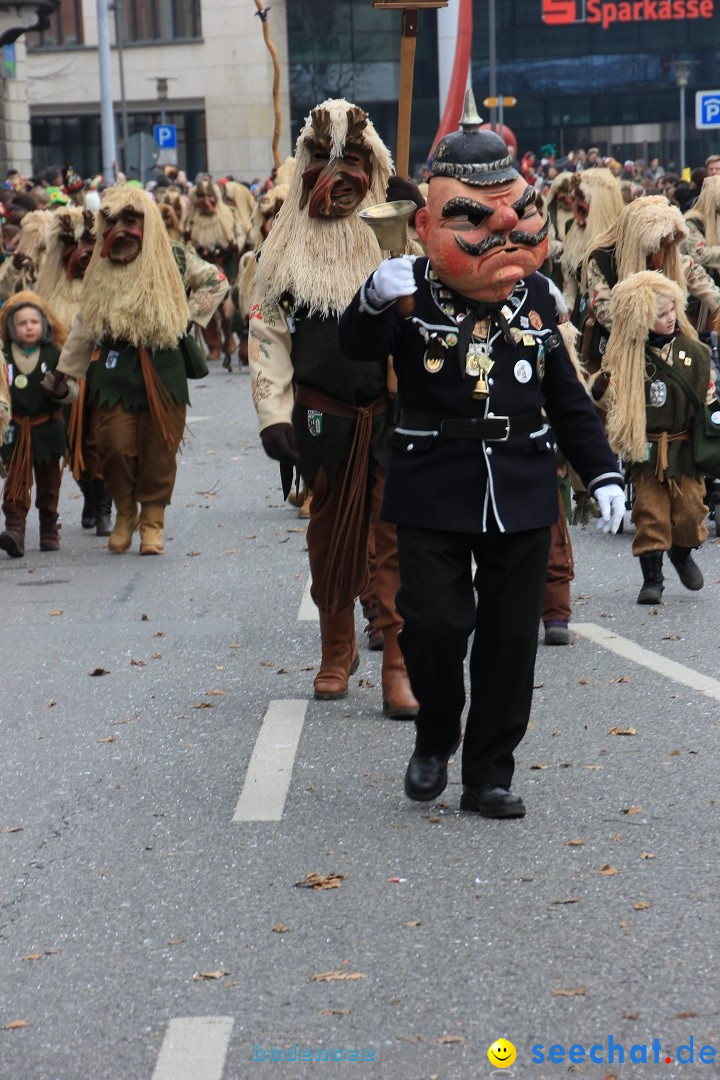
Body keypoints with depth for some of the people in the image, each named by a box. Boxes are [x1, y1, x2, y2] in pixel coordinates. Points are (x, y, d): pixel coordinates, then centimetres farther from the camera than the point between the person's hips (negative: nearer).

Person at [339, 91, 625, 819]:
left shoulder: (534, 293, 7)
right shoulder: (411, 290, -4)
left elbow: (567, 397, 12)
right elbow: (358, 348, -22)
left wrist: (601, 473, 7)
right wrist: (375, 298, -42)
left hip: (521, 492, 3)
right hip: (434, 491, -3)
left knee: (510, 636, 5)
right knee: (435, 623, -7)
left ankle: (490, 773, 18)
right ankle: (435, 739, 22)